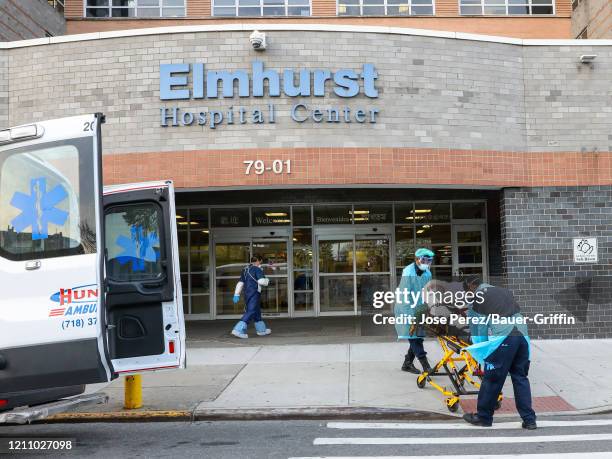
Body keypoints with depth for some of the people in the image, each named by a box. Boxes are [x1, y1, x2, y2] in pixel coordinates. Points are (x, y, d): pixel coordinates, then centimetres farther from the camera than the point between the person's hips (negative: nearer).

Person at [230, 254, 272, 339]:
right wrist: (267, 280, 4)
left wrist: (236, 294, 14)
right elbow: (261, 281, -17)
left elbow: (240, 283, 15)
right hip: (254, 294, -9)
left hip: (247, 294, 9)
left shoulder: (245, 270, 17)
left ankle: (261, 330, 29)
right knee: (251, 312, -11)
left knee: (257, 312, 19)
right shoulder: (257, 269, -7)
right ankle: (238, 330, -20)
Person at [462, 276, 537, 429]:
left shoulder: (477, 298, 8)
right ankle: (529, 419, 12)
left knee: (492, 379, 5)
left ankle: (483, 416, 17)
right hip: (522, 335, 6)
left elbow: (478, 327, 8)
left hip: (503, 338, -6)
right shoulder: (504, 291, 25)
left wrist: (480, 352, 18)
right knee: (520, 378, 13)